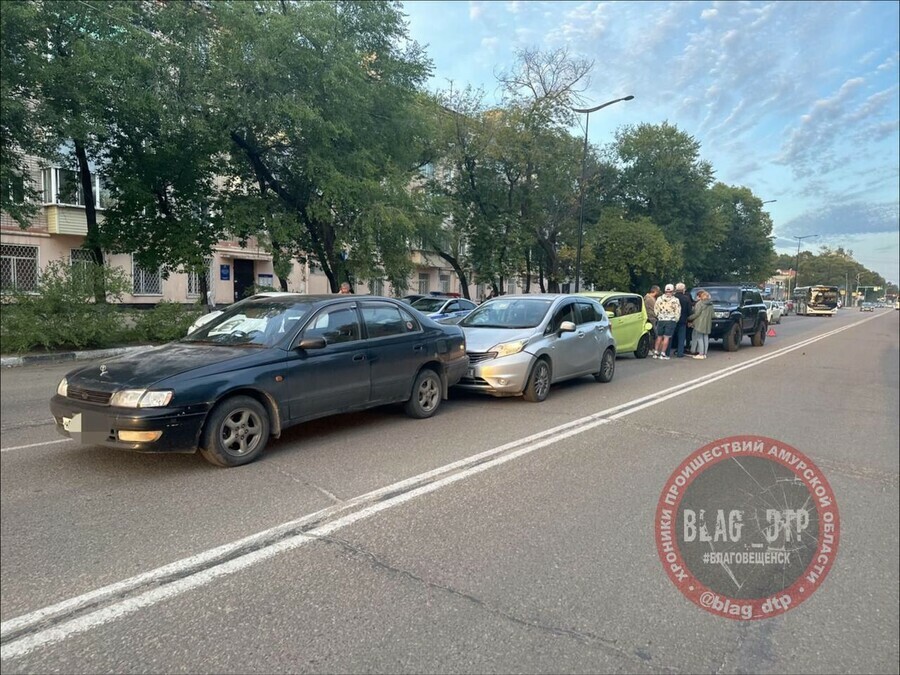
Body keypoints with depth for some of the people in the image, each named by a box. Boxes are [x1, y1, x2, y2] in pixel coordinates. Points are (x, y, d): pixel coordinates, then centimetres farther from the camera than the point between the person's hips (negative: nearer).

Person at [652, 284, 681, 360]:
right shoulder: (675, 300, -7)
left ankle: (656, 352, 13)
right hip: (671, 320, -3)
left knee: (659, 337, 12)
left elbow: (656, 310, 6)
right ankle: (663, 354, -3)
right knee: (666, 337, -2)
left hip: (661, 320, 3)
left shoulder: (659, 299, 1)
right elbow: (678, 312, -5)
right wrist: (676, 320, 8)